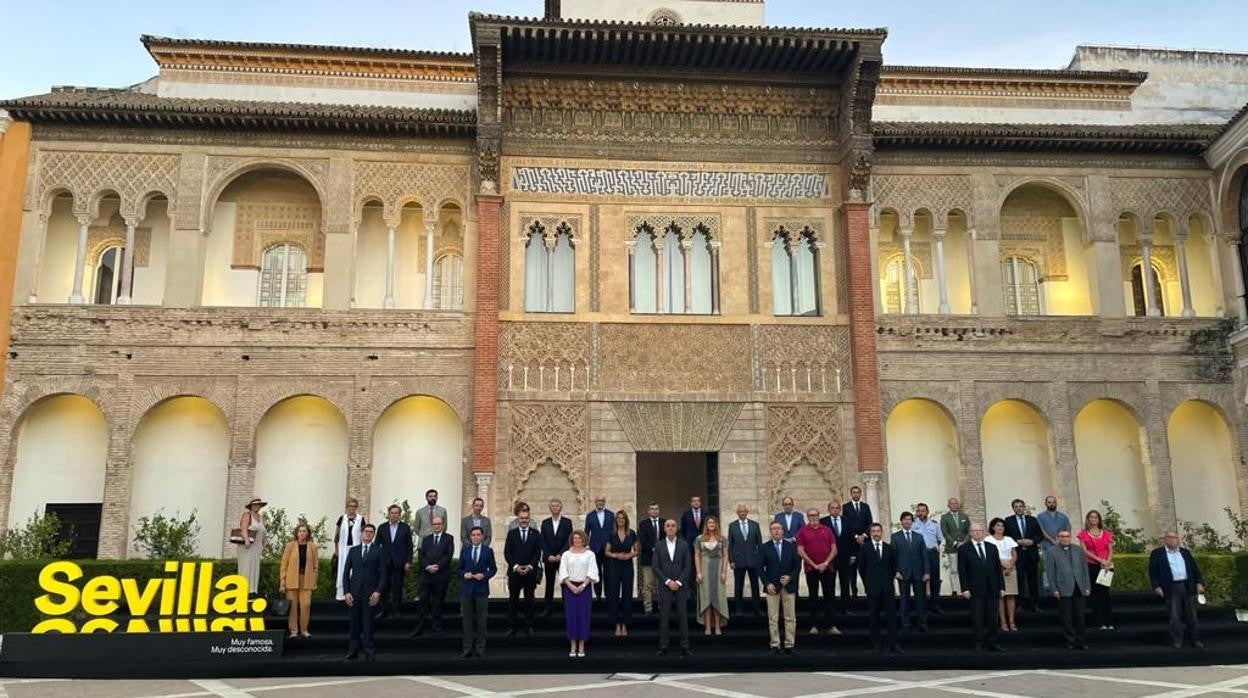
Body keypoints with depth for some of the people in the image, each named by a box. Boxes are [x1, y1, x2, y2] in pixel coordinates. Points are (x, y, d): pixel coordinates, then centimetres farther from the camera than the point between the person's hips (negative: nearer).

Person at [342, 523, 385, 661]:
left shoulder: (379, 551, 5)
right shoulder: (353, 550, 12)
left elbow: (382, 574, 1)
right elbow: (346, 572, 9)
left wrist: (378, 592, -10)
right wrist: (346, 592, -1)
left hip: (370, 593, -2)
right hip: (354, 593, 2)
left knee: (368, 623, -3)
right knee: (355, 623, 5)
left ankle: (368, 652, 1)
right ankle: (354, 651, 11)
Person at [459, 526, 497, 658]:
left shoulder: (488, 551, 2)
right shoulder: (465, 550, 7)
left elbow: (493, 569, 4)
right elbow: (460, 568, 11)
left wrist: (484, 575, -12)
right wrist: (465, 574, -9)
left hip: (482, 588, -1)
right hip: (467, 588, 1)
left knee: (481, 620, 4)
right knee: (467, 620, 3)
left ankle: (480, 649, 11)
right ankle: (468, 649, 9)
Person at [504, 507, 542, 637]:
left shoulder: (535, 534, 6)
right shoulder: (511, 533, 6)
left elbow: (538, 553, 1)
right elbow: (507, 553, 0)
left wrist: (530, 566, -12)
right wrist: (516, 566, -11)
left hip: (530, 572, 0)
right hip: (514, 571, 0)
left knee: (529, 600, 5)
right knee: (513, 600, 2)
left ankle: (529, 627, 10)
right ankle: (512, 627, 6)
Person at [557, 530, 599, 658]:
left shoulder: (589, 554, 4)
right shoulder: (566, 554, 6)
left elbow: (592, 572, -3)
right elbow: (563, 572, 0)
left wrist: (583, 585, -13)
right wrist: (571, 586, -11)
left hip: (584, 587, -1)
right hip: (569, 587, 1)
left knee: (583, 614, -1)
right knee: (571, 615, 0)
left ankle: (581, 647, 5)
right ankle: (573, 647, 6)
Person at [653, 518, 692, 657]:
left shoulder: (684, 545, 4)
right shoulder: (659, 546, 4)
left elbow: (688, 566, 1)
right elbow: (655, 567, -1)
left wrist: (678, 582, -9)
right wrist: (667, 581, -10)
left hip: (680, 586, 0)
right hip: (664, 586, 0)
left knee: (683, 616, 0)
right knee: (664, 617, 0)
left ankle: (684, 647, 3)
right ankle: (663, 646, 4)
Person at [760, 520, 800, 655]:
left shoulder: (791, 546, 6)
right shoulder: (764, 547, 3)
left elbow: (797, 565, 6)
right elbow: (761, 568, 1)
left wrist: (790, 577, -9)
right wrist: (767, 583, -9)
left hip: (789, 586, 1)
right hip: (772, 587, -1)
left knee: (790, 618, 3)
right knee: (773, 618, 1)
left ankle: (789, 645, 10)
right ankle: (775, 645, 7)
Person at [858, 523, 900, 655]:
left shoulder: (889, 548, 7)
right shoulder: (865, 548, 0)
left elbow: (893, 566, 14)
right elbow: (861, 567, 5)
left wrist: (889, 580, 12)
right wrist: (867, 583, 9)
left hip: (887, 587, 2)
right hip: (872, 588, -2)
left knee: (892, 615, -4)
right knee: (874, 617, 4)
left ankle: (892, 644, -1)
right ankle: (876, 644, 11)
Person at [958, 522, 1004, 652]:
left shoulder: (992, 547, 12)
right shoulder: (964, 549, 0)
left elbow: (998, 567, 12)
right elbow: (962, 570, -3)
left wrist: (1001, 586, 6)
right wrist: (965, 588, -9)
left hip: (992, 588, 3)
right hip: (975, 589, -3)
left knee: (992, 617, 7)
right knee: (977, 617, 0)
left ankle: (992, 643, 14)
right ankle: (978, 643, 7)